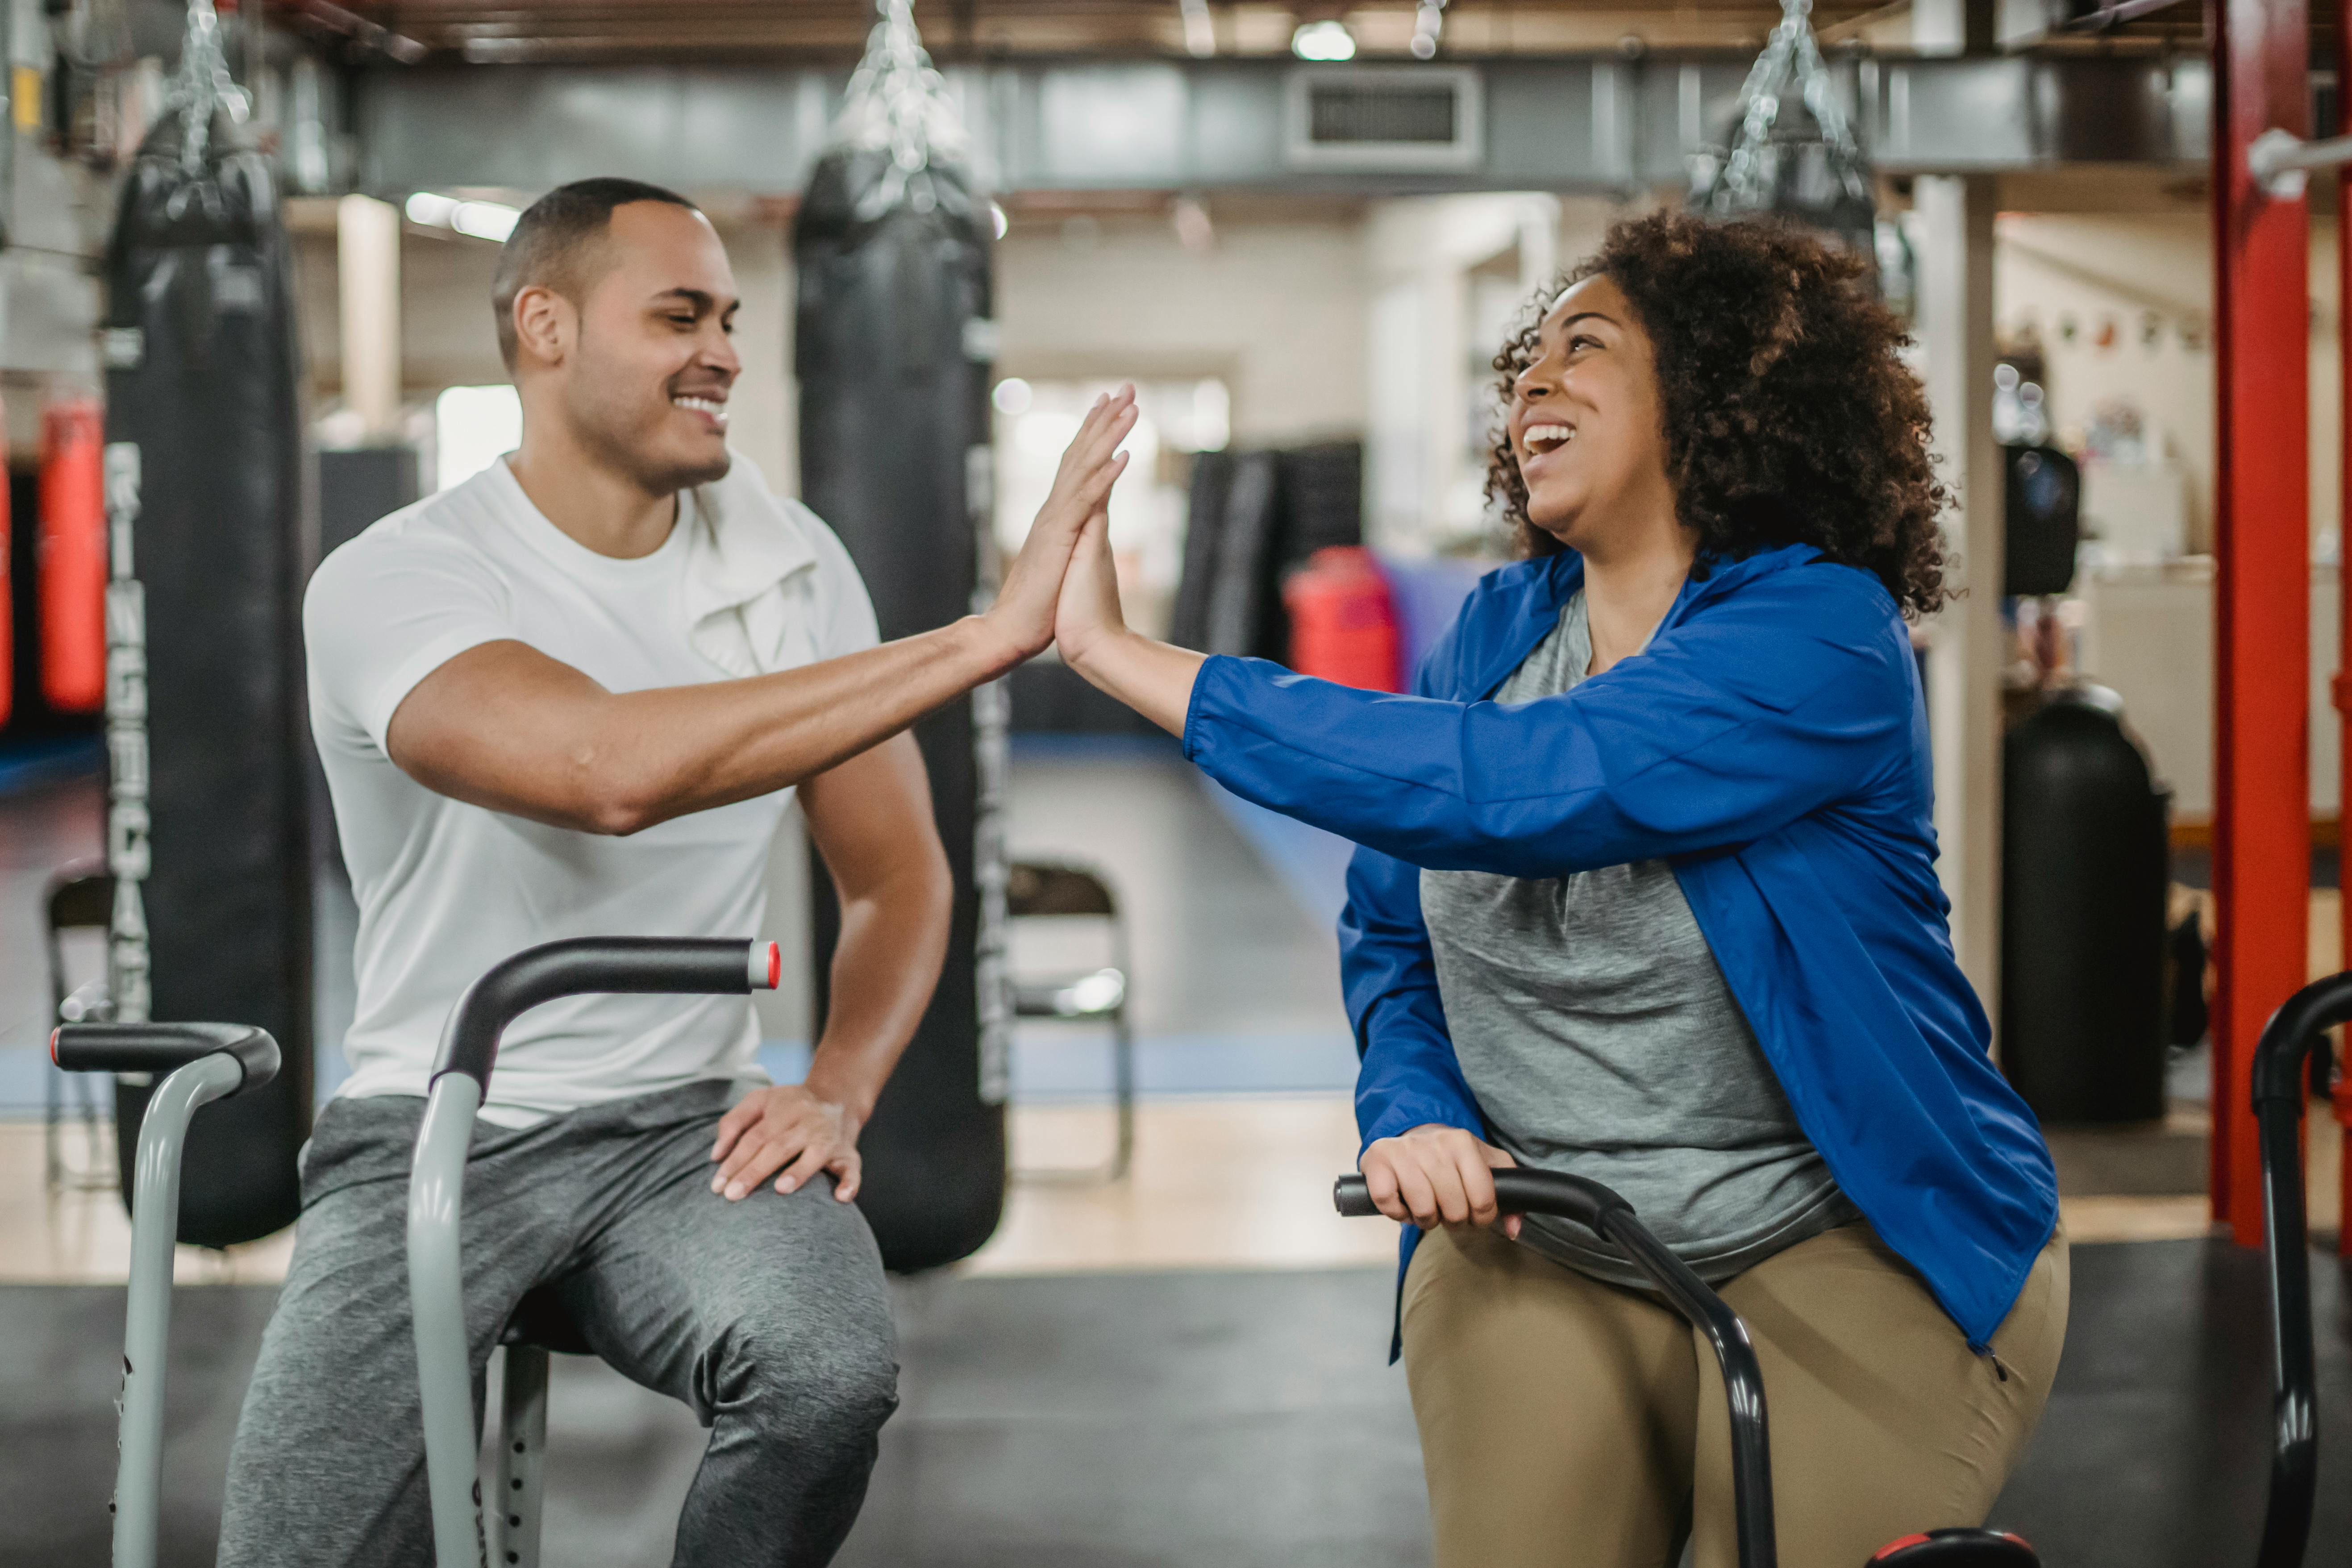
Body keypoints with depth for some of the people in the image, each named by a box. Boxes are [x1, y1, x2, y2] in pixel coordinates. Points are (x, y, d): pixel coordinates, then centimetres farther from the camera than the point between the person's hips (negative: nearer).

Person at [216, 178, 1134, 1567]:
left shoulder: (789, 561, 4)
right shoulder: (392, 583, -12)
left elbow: (898, 878, 11)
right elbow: (609, 770, -33)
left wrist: (838, 1090, -11)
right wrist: (985, 637, -33)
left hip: (685, 1130, 3)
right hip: (436, 1134, -2)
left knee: (833, 1373, -29)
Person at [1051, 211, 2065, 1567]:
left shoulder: (1820, 636, -17)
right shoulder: (1494, 632, 5)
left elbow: (1508, 789, -30)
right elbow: (1390, 931, 16)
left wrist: (1120, 654, -29)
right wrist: (1414, 1113, -8)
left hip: (1846, 1256, -4)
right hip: (1540, 1258, 5)